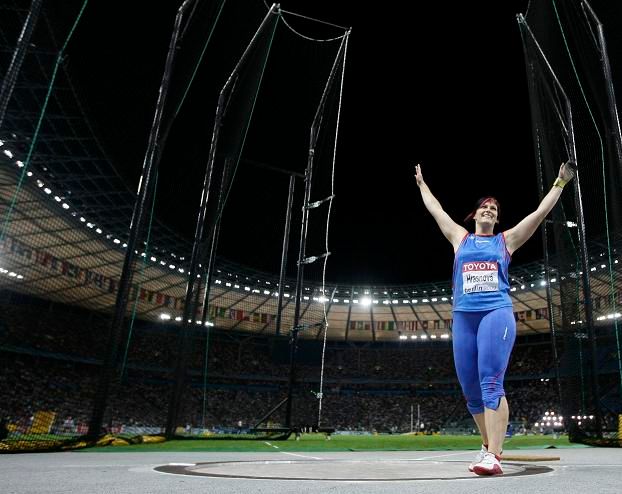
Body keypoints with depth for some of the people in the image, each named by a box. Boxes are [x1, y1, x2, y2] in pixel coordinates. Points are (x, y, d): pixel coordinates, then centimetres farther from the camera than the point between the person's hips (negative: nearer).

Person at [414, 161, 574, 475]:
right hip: (463, 316, 3)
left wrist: (560, 183, 22)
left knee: (491, 384, -17)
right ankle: (488, 445, 22)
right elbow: (436, 210, 28)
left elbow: (541, 212, 18)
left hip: (496, 313, -3)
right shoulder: (461, 238, 20)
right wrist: (421, 183, 36)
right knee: (470, 390, 5)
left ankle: (493, 456, -20)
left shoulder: (506, 240, 16)